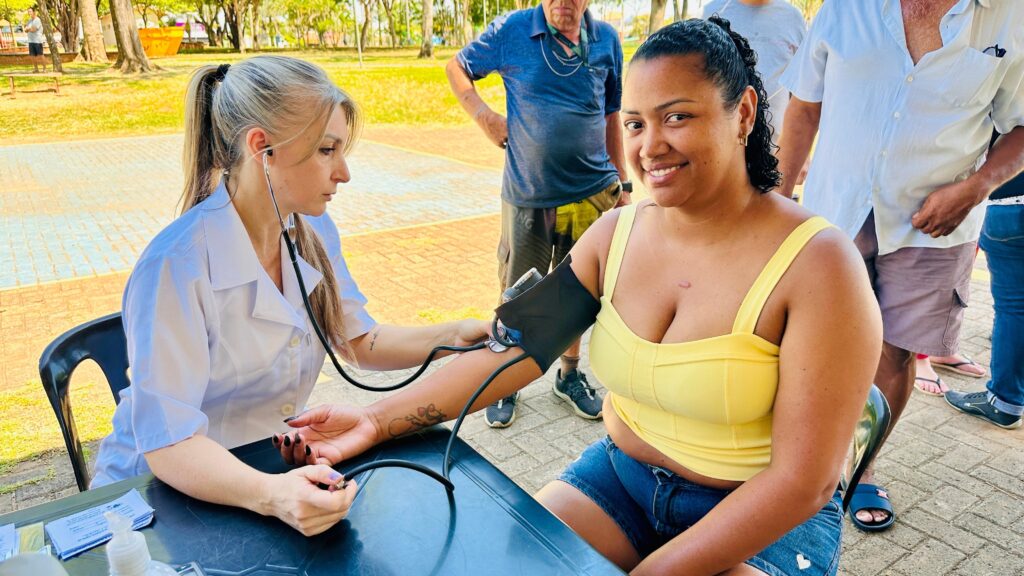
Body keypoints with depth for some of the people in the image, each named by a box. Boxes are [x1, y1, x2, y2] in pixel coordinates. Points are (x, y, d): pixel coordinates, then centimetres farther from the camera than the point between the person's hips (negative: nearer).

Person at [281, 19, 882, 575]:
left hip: (766, 518, -3)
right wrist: (379, 419, -17)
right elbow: (513, 347, -8)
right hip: (621, 475, 4)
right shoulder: (616, 233, -4)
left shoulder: (817, 263, -19)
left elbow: (803, 479, -20)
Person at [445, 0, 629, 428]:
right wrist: (484, 117, -5)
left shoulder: (606, 40, 4)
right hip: (527, 195, -2)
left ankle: (570, 375, 32)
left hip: (592, 193, 2)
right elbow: (457, 68, 10)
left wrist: (621, 184, 11)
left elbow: (611, 116, 11)